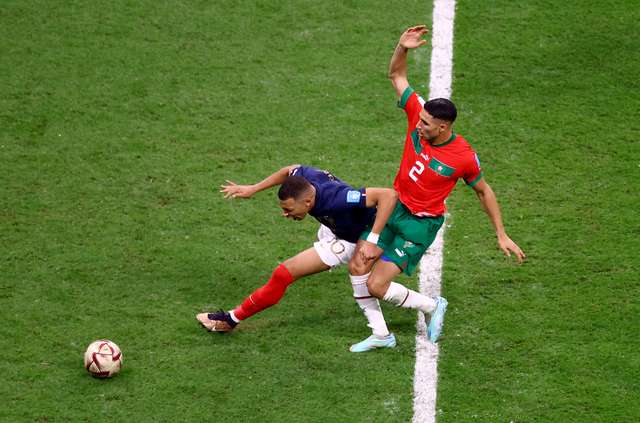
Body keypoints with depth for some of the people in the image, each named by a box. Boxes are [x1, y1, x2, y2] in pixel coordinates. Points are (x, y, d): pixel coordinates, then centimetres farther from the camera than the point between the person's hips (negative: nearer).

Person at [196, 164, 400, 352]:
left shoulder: (336, 199, -45)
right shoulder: (304, 176, -25)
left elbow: (388, 195, -47)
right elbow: (289, 171, 2)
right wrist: (253, 189, 2)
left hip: (349, 240, -7)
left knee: (286, 272, -8)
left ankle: (233, 318, 5)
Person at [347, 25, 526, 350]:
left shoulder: (464, 157, -22)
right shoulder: (417, 115, -13)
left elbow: (483, 191, -4)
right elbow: (396, 76, -3)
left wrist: (501, 235, 0)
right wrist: (402, 48, -23)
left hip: (420, 224, -6)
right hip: (394, 205, 6)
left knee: (376, 286, -11)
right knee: (357, 268, -4)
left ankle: (433, 307, 14)